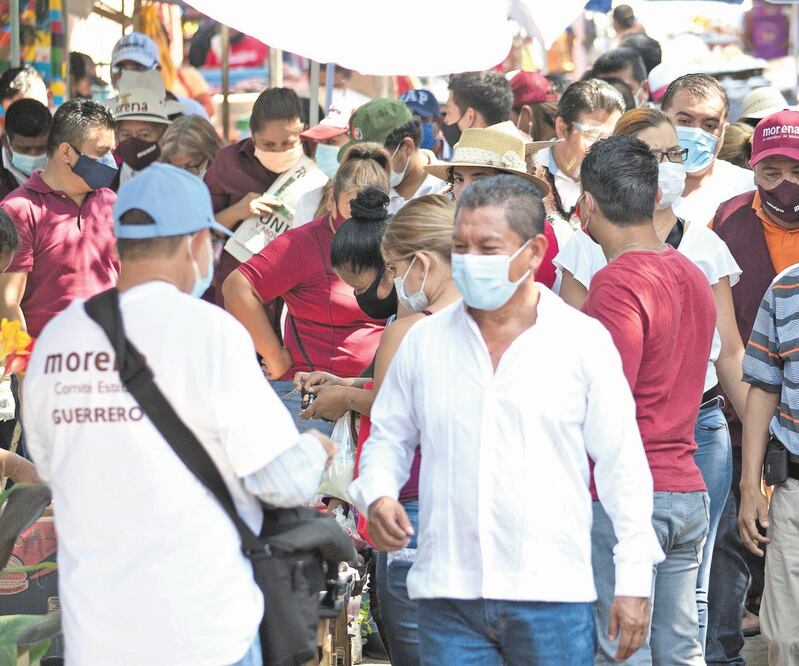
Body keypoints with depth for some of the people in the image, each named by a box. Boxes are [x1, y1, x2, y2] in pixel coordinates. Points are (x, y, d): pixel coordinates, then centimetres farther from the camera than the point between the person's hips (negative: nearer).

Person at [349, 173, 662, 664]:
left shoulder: (583, 340, 2)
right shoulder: (424, 340, 8)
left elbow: (622, 464, 4)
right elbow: (389, 437, 19)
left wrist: (634, 579, 2)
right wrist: (377, 494, -2)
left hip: (553, 592, -2)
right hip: (448, 594, 2)